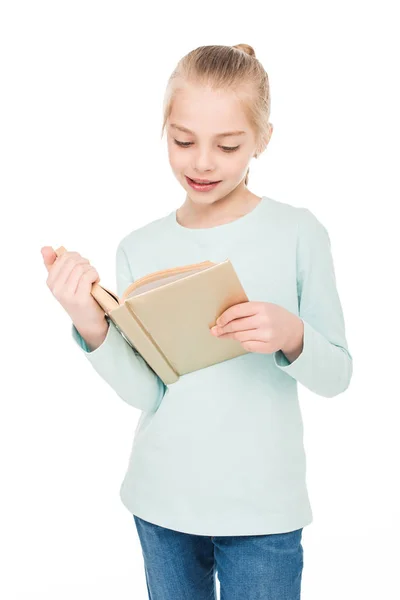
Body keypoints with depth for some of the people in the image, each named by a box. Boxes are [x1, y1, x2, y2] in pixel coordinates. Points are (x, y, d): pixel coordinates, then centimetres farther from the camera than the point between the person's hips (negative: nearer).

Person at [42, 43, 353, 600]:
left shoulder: (298, 233, -9)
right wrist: (91, 326, -24)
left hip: (261, 508, -2)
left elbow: (337, 375, -5)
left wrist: (292, 337, -24)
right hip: (160, 500, 3)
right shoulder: (139, 248, -2)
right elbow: (144, 391, -8)